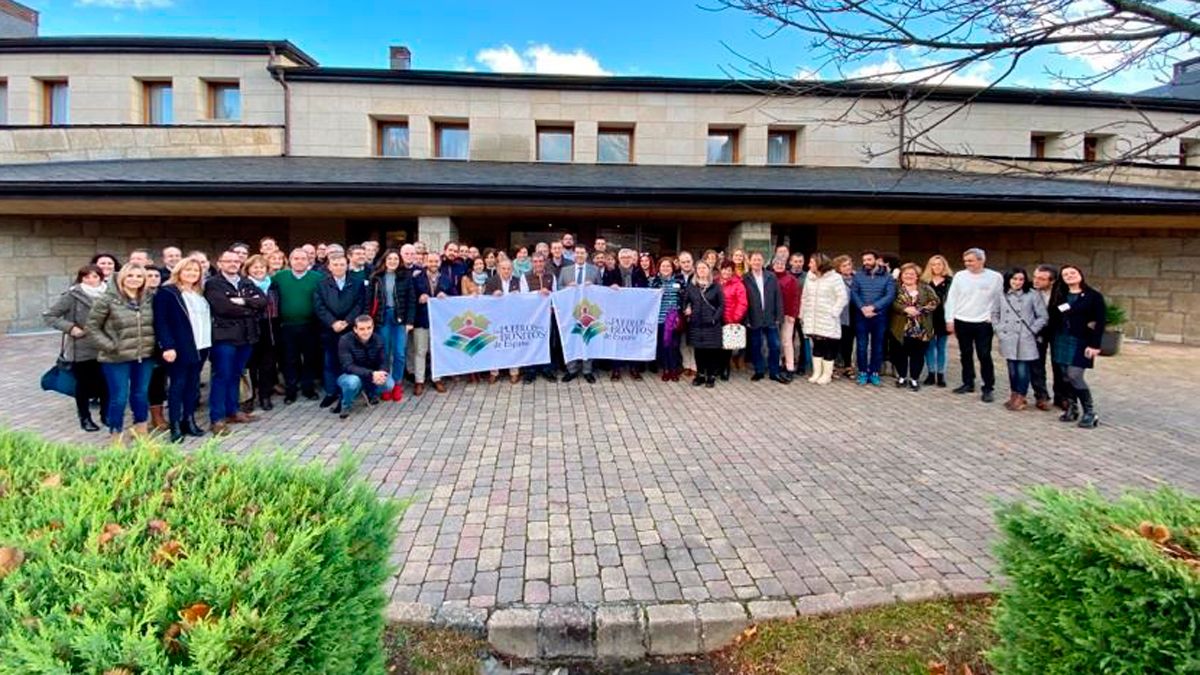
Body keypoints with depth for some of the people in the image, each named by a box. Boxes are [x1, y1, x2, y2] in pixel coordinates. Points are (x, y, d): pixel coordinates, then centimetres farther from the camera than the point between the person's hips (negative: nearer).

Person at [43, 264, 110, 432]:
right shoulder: (72, 296, -9)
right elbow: (48, 315, -5)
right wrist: (70, 327, -16)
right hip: (81, 350, -2)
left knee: (105, 383, 6)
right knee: (84, 385, 9)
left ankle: (106, 414, 24)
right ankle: (85, 418, 24)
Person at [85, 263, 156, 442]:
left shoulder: (149, 298, 3)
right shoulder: (107, 299, -9)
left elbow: (154, 325, 15)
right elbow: (91, 326, -5)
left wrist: (152, 344, 3)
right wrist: (110, 346, -12)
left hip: (145, 356, 4)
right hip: (117, 358, -4)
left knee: (142, 394, 15)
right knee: (119, 398, 1)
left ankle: (141, 431, 29)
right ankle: (116, 437, 15)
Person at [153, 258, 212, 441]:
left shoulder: (200, 294, 16)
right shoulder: (166, 292, -5)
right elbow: (160, 321, -12)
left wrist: (209, 342, 9)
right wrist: (167, 346, -20)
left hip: (200, 346, 6)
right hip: (180, 348, -6)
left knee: (193, 384, 10)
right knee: (177, 385, -1)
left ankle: (189, 420, 18)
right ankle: (175, 426, 5)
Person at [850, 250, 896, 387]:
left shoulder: (887, 277, 2)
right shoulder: (858, 275, 5)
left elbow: (890, 296, -8)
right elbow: (853, 293, -2)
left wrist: (873, 307, -18)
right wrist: (863, 308, -16)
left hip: (880, 316, 0)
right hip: (861, 316, 0)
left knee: (877, 346, 7)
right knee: (862, 345, 3)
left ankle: (874, 373, 15)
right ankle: (863, 372, 12)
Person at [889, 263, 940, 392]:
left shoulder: (925, 288, 7)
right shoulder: (897, 288, 3)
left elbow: (935, 301, -3)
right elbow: (892, 303, -9)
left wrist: (920, 310, -16)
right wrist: (905, 309, -23)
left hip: (921, 329, 1)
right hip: (901, 328, 0)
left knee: (918, 354, 4)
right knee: (901, 353, 8)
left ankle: (914, 379, 15)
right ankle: (902, 376, 24)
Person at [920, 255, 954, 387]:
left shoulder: (950, 281, -1)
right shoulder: (925, 280, 6)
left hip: (943, 318, -2)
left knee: (941, 348, 7)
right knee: (929, 346, 6)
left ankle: (940, 375, 14)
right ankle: (931, 374, 15)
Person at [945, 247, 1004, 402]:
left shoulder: (995, 277, -4)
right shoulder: (960, 276, 1)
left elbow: (1000, 299, 0)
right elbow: (951, 298, 4)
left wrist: (993, 317, -4)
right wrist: (950, 319, 1)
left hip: (984, 323, -3)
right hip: (961, 322, 3)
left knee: (985, 356, -2)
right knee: (965, 354, 12)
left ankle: (988, 388, 6)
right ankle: (968, 383, 25)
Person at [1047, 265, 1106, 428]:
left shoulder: (1094, 296, -2)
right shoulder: (1059, 296, 12)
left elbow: (1100, 322, -7)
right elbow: (1053, 319, 9)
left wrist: (1094, 344, -14)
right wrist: (1052, 340, -2)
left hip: (1081, 342, -5)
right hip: (1061, 341, 5)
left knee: (1074, 376, -12)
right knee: (1066, 377, 6)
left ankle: (1090, 413, 0)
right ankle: (1071, 409, 17)